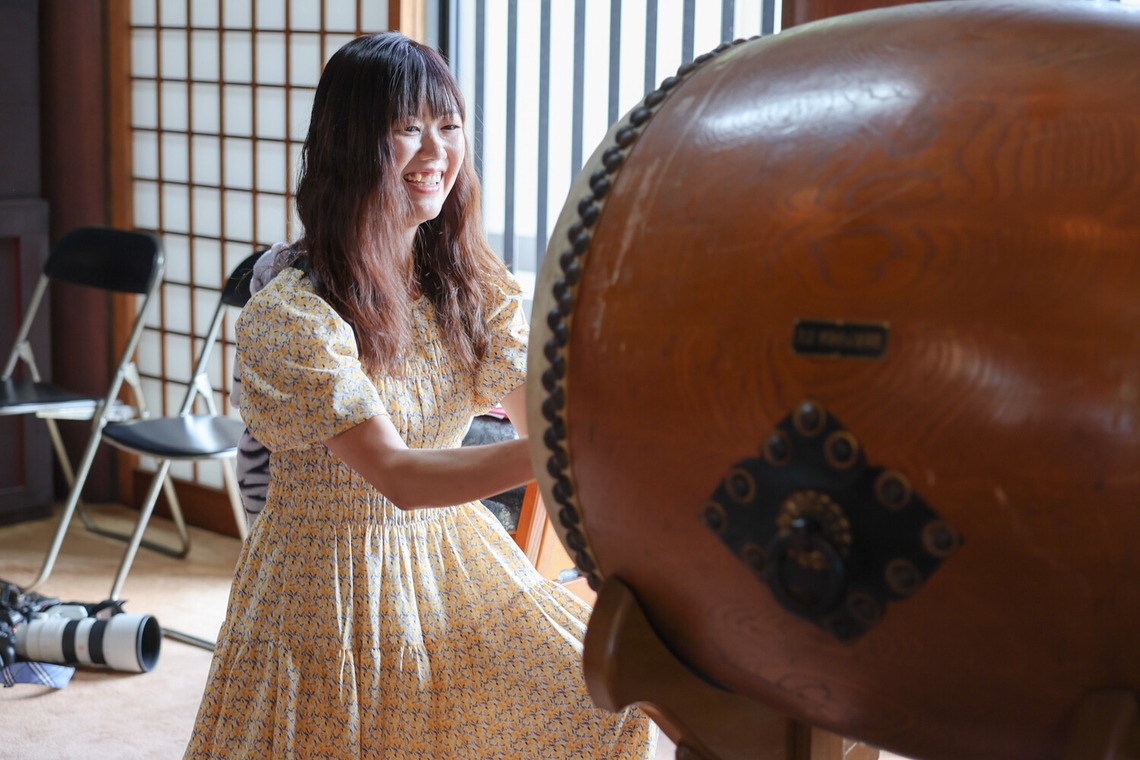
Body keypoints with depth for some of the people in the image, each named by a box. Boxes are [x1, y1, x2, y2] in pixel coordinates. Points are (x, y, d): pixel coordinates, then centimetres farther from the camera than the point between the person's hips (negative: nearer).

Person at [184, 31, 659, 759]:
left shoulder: (469, 279, 0)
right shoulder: (289, 314, -20)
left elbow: (544, 409, -10)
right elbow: (397, 475, -27)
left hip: (454, 560, 5)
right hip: (333, 582, -5)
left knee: (603, 698, -5)